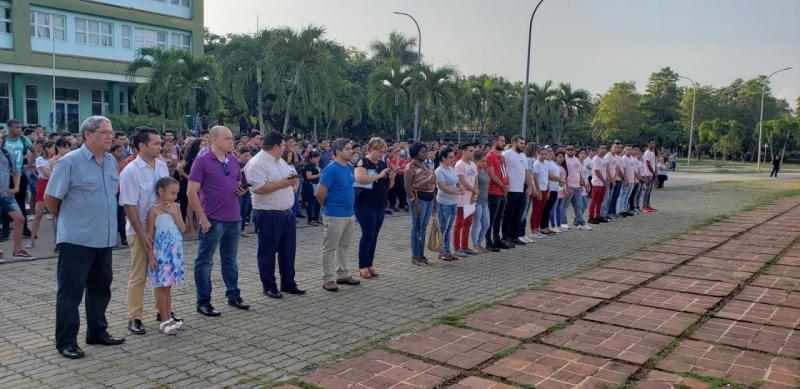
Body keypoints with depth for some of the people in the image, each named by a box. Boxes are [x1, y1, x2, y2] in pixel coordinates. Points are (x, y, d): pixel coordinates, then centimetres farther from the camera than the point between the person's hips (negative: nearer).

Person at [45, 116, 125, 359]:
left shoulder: (111, 162, 8)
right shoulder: (70, 162, -12)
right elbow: (50, 198, -7)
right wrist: (68, 219, 5)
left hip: (104, 238, 7)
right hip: (76, 239, -7)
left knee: (100, 287, 16)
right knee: (70, 291, 2)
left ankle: (97, 332, 30)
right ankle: (66, 342, 12)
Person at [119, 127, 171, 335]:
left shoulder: (162, 166, 2)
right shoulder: (131, 171, -15)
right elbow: (129, 206, -16)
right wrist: (142, 234, -17)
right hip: (140, 230, -6)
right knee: (138, 276, 4)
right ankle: (134, 318, 16)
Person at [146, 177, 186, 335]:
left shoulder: (175, 207, 6)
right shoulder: (154, 210, -9)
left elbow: (183, 229, -1)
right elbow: (149, 235, -9)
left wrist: (174, 213, -11)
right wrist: (151, 257, -12)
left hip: (175, 252, 5)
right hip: (161, 253, -5)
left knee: (168, 286, 13)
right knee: (161, 286, 2)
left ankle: (169, 317, 20)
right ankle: (164, 320, 7)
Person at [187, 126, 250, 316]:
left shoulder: (233, 160, 9)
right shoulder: (202, 161, -9)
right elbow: (191, 192, -12)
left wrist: (241, 190, -3)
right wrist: (203, 218, -15)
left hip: (234, 218, 6)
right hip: (212, 220, -6)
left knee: (230, 260, 17)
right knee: (205, 261, 4)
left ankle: (234, 296, 28)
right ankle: (203, 302, 13)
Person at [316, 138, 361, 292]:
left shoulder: (349, 167, 7)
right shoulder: (331, 169, -17)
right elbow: (320, 194, -17)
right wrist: (329, 206, -2)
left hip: (349, 213, 8)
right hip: (334, 215, -8)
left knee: (344, 246, 17)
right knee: (330, 248, 2)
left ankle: (342, 275, 29)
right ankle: (328, 279, 9)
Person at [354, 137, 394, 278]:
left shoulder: (383, 164, 13)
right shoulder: (363, 162, -8)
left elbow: (389, 186, 18)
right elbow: (359, 178, -26)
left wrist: (392, 177, -4)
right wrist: (379, 175, -24)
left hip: (381, 204, 7)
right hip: (365, 204, -7)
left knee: (374, 235, 9)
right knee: (368, 233, -7)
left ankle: (369, 264, 17)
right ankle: (362, 266, 3)